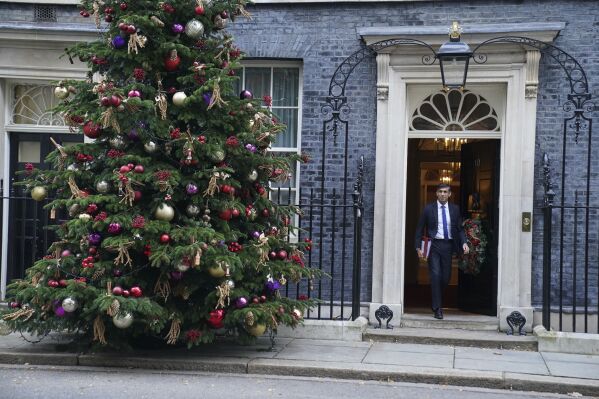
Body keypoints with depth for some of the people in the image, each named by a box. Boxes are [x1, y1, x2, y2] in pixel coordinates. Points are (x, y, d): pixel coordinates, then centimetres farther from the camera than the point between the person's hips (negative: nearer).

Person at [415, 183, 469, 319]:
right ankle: (437, 309, -1)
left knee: (446, 277, 5)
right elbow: (420, 229, 4)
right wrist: (418, 247, -4)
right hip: (434, 245, -2)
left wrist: (464, 242, -7)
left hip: (448, 245, 2)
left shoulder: (455, 209, 9)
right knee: (435, 276, -8)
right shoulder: (429, 209, 3)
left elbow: (460, 229, 11)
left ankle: (437, 302, 31)